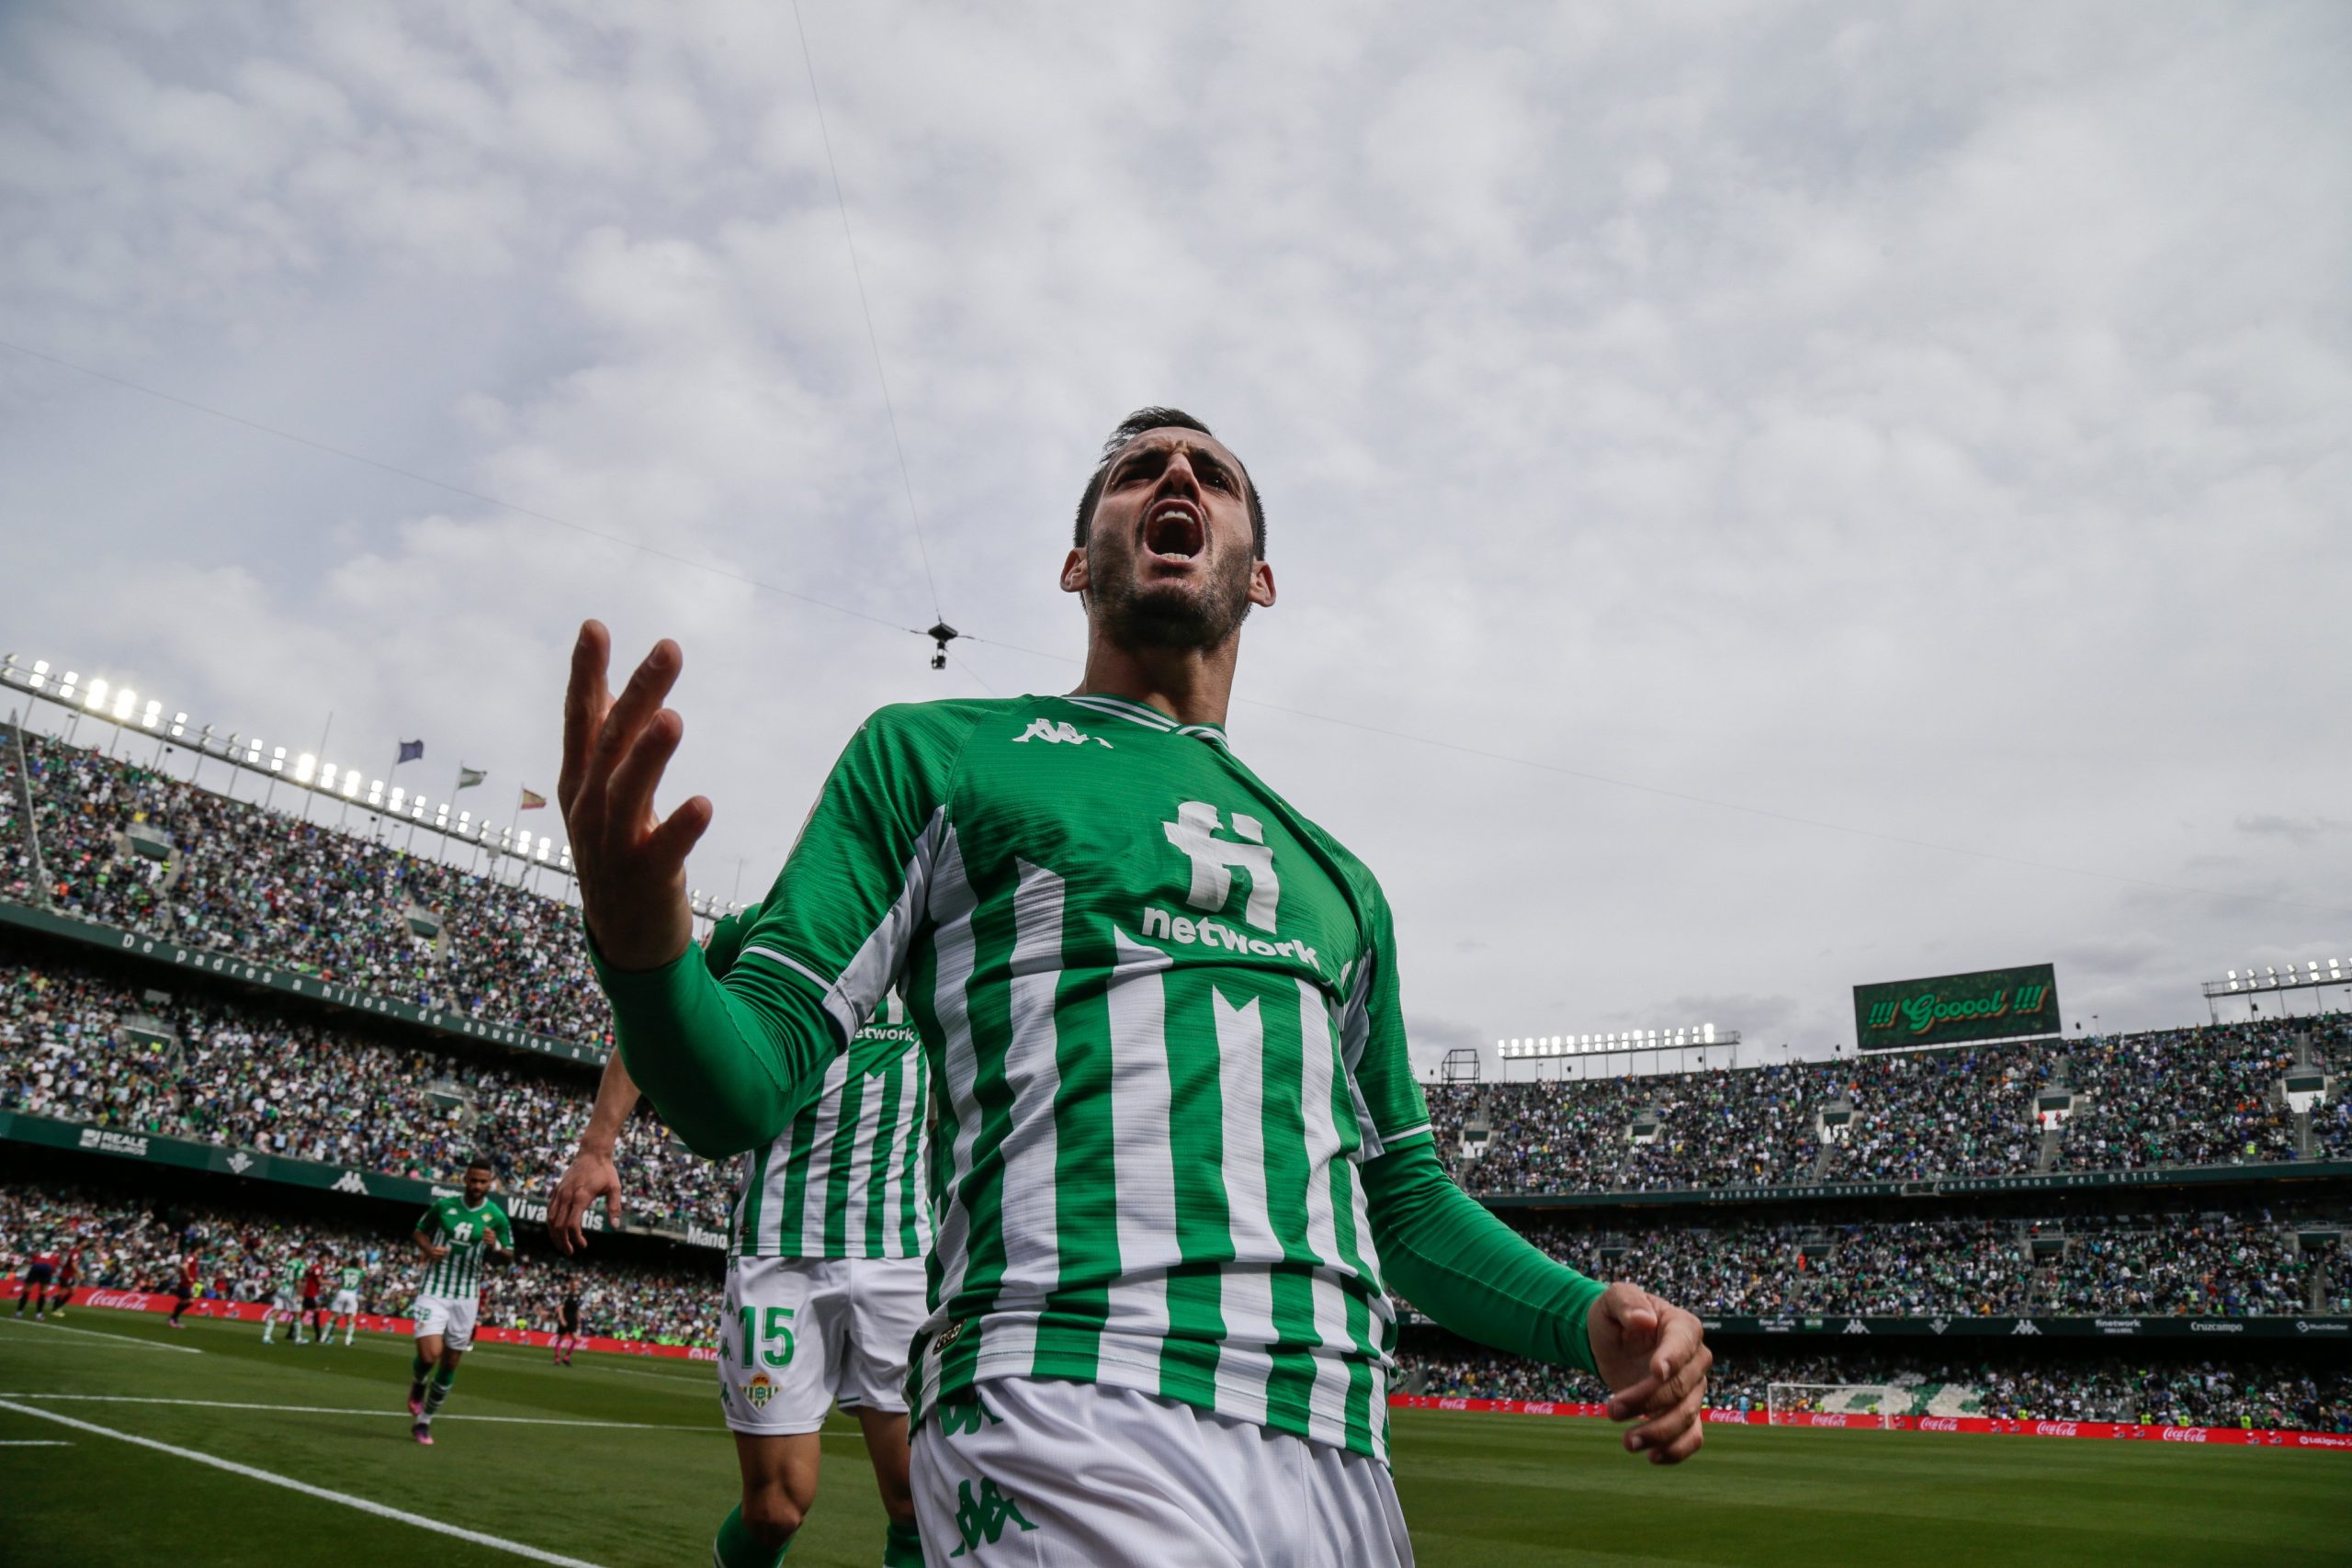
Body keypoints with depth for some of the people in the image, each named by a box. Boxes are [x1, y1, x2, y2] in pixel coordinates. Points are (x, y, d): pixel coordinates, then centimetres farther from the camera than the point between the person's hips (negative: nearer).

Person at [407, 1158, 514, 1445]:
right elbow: (420, 1231, 13)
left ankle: (424, 1421, 26)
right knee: (429, 1355, -18)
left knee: (450, 1363, 8)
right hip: (434, 1292, -1)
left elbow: (508, 1255, 5)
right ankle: (417, 1386, 17)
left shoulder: (496, 1217, -3)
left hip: (466, 1298, 1)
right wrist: (428, 1249, -8)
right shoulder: (443, 1205, -2)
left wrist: (495, 1246, -17)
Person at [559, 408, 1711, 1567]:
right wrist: (641, 943, -23)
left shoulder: (1336, 876, 22)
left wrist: (1588, 1316, 6)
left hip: (1338, 1448, 5)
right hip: (1074, 1424, -5)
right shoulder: (932, 753, 8)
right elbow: (742, 1089, 0)